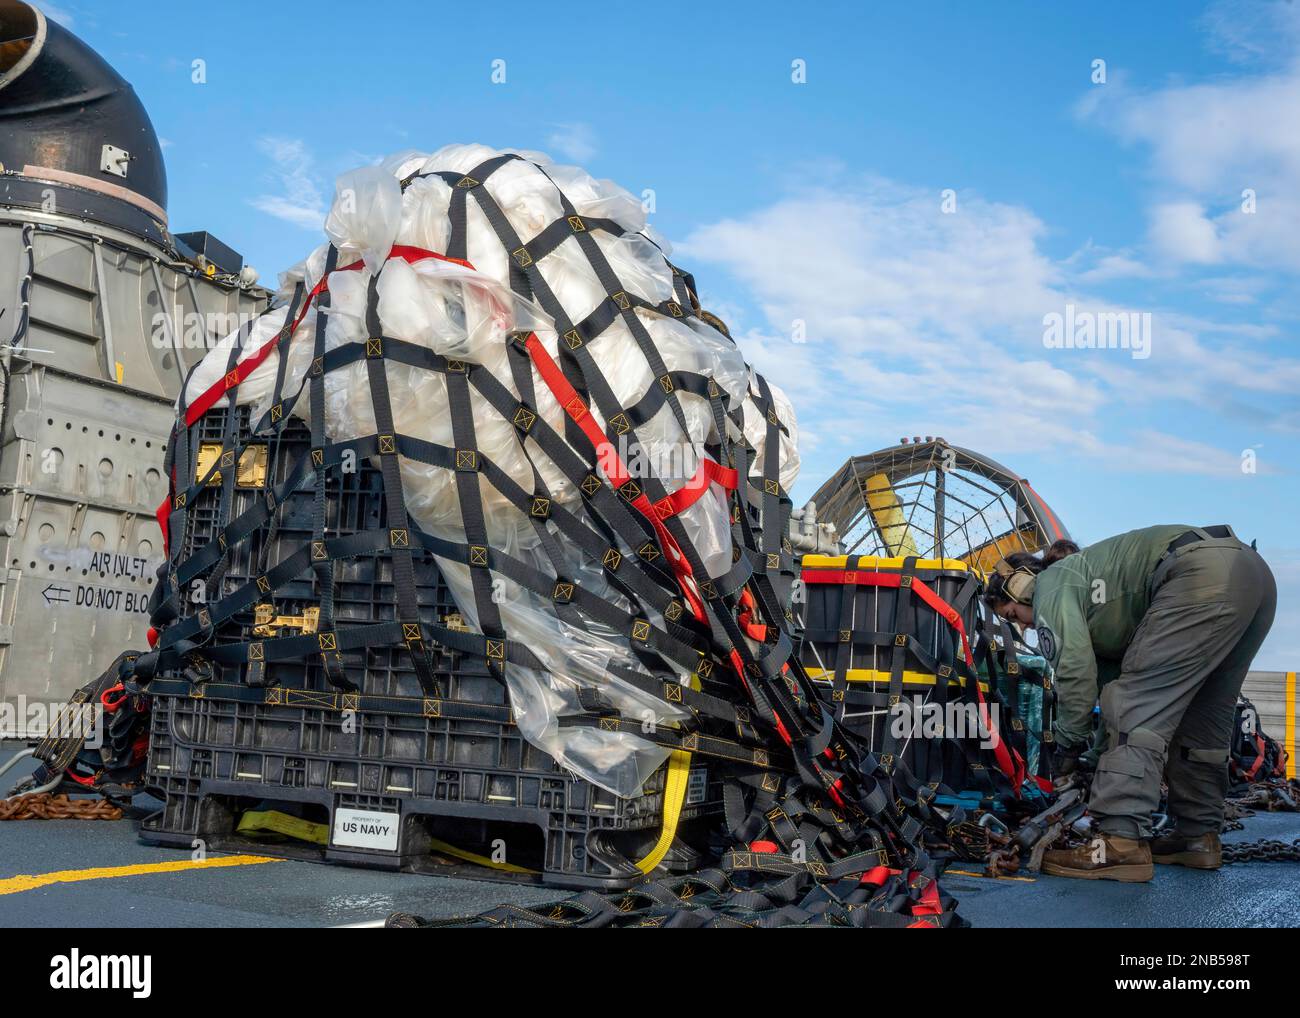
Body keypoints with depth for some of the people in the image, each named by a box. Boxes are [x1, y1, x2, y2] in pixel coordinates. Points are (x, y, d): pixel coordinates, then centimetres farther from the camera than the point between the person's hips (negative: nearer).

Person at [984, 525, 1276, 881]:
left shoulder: (1051, 584, 7)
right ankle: (1199, 835, 24)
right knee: (1199, 718, 18)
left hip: (1203, 576, -11)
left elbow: (1075, 669, -5)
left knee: (1138, 707, -10)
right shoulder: (1086, 582, 33)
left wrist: (1069, 746, 6)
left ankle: (1121, 845, -16)